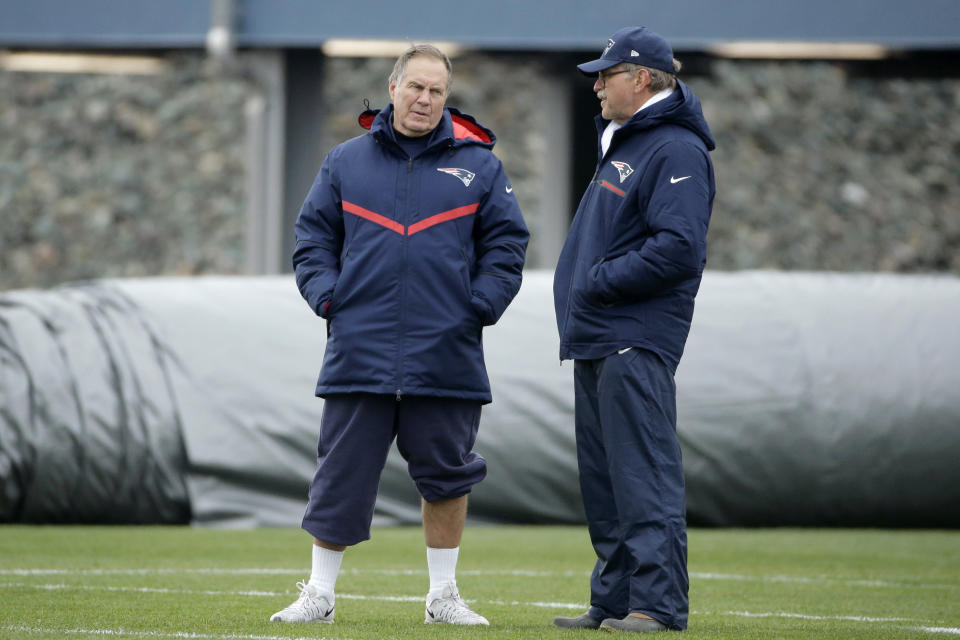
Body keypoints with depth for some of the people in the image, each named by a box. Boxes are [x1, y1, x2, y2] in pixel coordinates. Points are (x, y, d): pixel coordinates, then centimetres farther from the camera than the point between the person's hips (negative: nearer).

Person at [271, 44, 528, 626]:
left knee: (446, 474, 6)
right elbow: (314, 235, 14)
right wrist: (327, 296, 0)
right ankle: (319, 594, 10)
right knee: (342, 476, 2)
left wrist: (479, 306, -3)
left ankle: (444, 595, 17)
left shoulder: (478, 166, 7)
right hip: (359, 354, 0)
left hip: (446, 355, 0)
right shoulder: (347, 162, 9)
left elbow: (506, 243, 9)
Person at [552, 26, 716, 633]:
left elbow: (679, 247, -22)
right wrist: (580, 295, 11)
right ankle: (613, 601, 17)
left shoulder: (677, 151, -12)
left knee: (642, 475, -11)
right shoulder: (620, 141, 20)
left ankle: (658, 602, -11)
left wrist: (599, 282, -16)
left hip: (636, 343, -10)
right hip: (595, 339, 10)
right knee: (604, 482, 12)